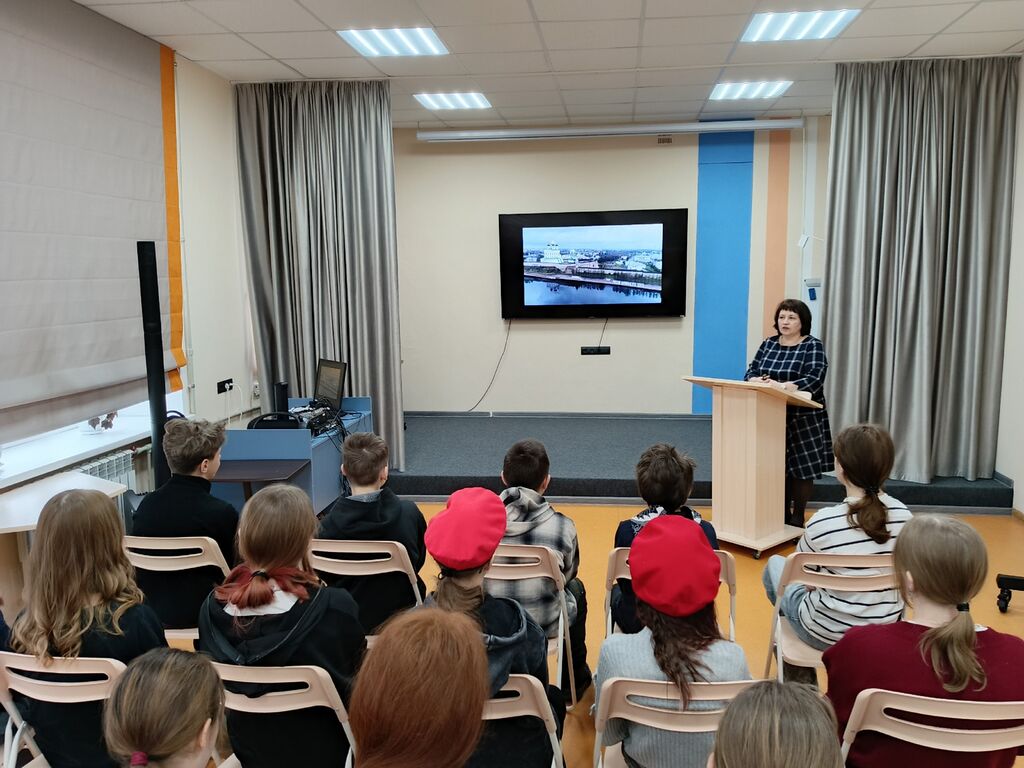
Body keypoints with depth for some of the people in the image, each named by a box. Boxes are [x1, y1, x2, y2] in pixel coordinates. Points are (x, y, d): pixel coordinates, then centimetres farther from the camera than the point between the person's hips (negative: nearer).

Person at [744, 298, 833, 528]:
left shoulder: (813, 346, -5)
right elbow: (750, 372, 4)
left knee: (801, 468, 1)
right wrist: (758, 381, -20)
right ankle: (781, 516, 19)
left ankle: (797, 519, 14)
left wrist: (781, 386, -32)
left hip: (803, 420, -4)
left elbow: (813, 380, -18)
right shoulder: (768, 344, 10)